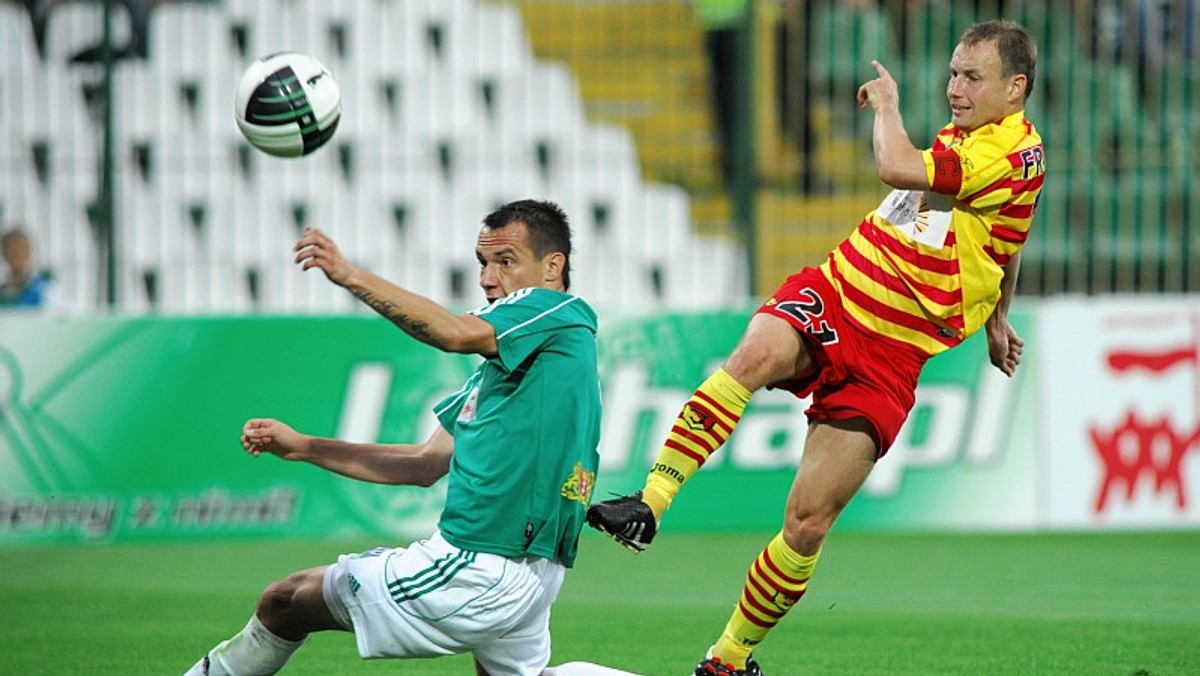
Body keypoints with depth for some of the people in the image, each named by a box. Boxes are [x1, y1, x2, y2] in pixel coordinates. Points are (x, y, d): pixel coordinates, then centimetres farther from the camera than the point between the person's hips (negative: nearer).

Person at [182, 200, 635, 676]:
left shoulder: (562, 314, -8)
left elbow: (456, 333, -27)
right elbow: (427, 463, 23)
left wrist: (351, 275, -33)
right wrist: (303, 447, 20)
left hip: (474, 568, -10)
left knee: (284, 602, 5)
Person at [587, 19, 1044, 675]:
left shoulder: (1016, 157, -12)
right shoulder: (960, 134, 14)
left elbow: (898, 168, -22)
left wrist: (886, 104, -3)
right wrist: (993, 316, 41)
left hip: (890, 357, -5)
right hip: (830, 295, 5)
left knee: (809, 518, -9)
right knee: (756, 355, -31)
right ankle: (647, 505, -38)